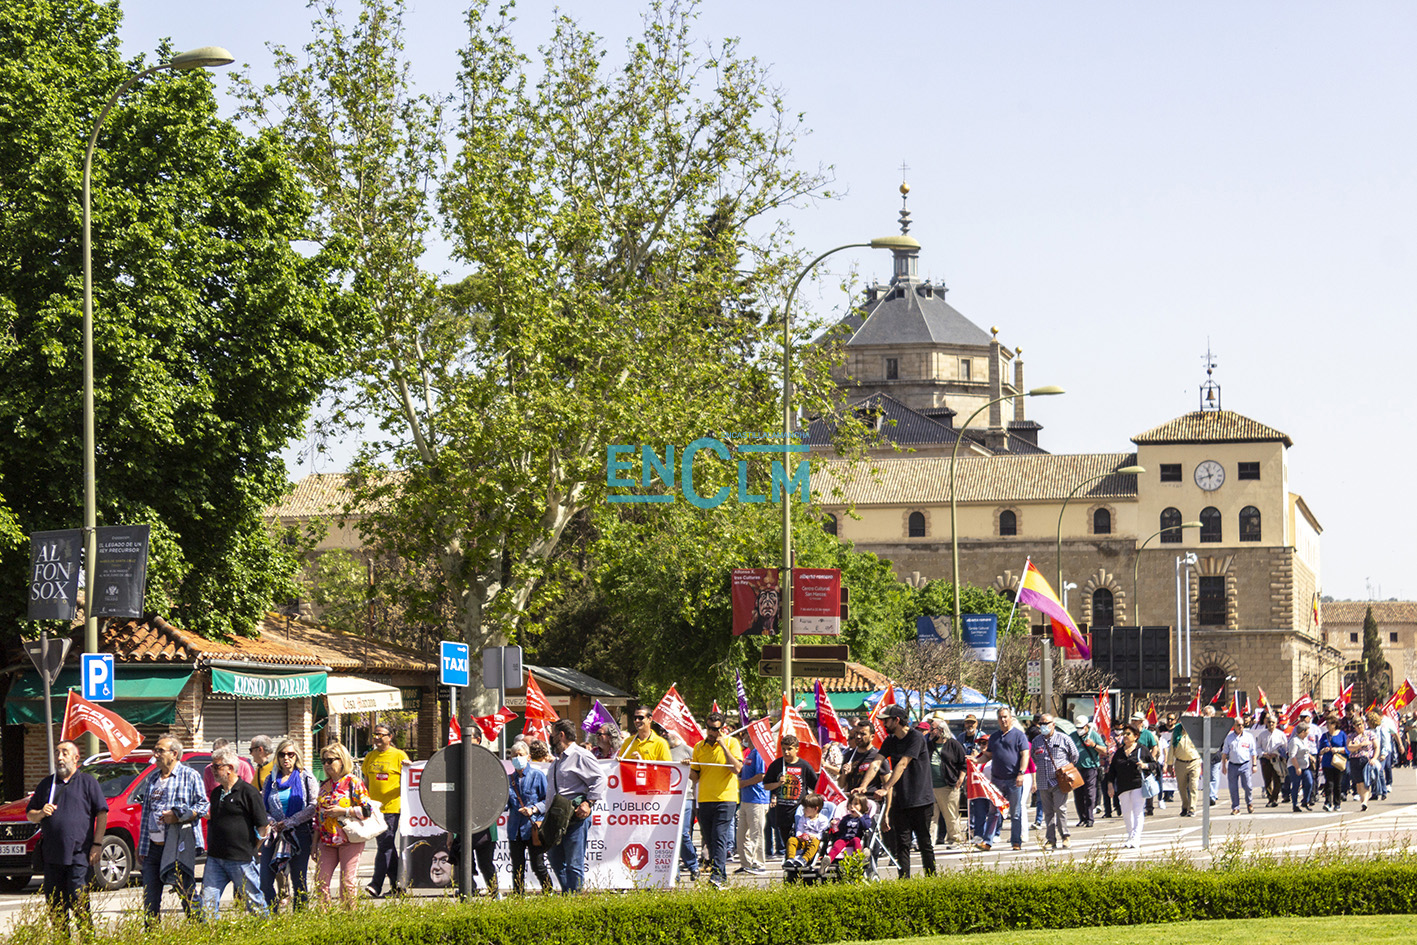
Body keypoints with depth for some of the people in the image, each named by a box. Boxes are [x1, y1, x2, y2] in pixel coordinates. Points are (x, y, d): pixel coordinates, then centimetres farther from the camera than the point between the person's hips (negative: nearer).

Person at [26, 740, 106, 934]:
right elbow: (29, 814, 21)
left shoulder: (87, 781, 5)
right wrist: (40, 814, -3)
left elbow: (102, 813, 0)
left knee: (78, 903, -11)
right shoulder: (46, 784, 17)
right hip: (52, 856, 5)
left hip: (78, 855, -5)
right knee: (55, 906, 6)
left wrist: (97, 844, -8)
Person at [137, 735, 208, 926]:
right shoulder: (154, 779, 20)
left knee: (186, 892, -9)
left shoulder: (189, 775, 1)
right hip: (153, 846, 6)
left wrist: (177, 816, -17)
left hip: (179, 845, -6)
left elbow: (203, 805, -5)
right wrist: (141, 848, 18)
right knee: (150, 897, 6)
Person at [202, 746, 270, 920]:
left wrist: (250, 847, 1)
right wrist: (211, 845, 15)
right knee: (208, 900, -1)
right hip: (215, 858, 7)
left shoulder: (248, 792, -8)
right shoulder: (216, 793, 14)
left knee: (253, 899, 2)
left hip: (241, 859, -7)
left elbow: (263, 826, -6)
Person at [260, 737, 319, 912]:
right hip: (274, 834, 3)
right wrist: (272, 823, -5)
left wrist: (289, 822, -11)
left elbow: (314, 806, -7)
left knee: (298, 882, 1)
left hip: (299, 834, -3)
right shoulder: (271, 779, 12)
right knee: (265, 881, -5)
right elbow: (262, 807, 15)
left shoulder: (306, 778, 2)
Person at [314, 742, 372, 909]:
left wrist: (343, 811, -15)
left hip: (349, 840, -6)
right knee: (320, 881, -2)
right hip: (327, 841, 6)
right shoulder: (324, 785, 16)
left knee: (347, 882, -6)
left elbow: (367, 809, -9)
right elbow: (318, 815, 19)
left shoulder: (353, 782, -4)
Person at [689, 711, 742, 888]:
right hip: (704, 799, 5)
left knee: (719, 836, -16)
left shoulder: (731, 743, -1)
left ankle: (718, 874, -20)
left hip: (725, 798, -5)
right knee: (709, 840, 6)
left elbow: (737, 768, -14)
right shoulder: (699, 747, 12)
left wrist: (723, 745, -15)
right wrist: (689, 767, -8)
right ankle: (722, 874, 16)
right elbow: (695, 778, 15)